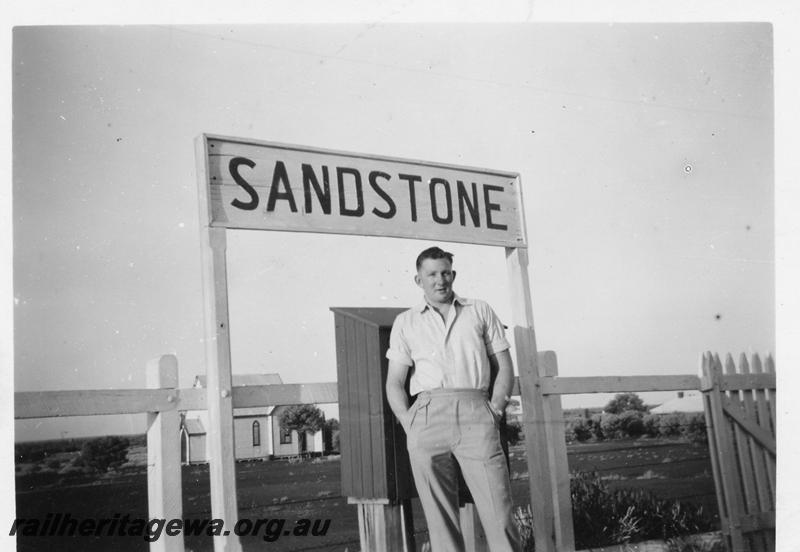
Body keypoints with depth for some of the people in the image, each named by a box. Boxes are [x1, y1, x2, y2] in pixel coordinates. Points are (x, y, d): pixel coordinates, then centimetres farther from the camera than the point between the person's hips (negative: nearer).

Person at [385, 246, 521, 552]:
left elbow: (504, 368, 15)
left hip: (475, 412, -1)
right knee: (439, 516, -1)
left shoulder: (480, 311, 17)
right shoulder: (405, 322, 17)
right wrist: (409, 425, -1)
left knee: (498, 511, -9)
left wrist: (494, 411, 1)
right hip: (427, 414, 1)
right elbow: (394, 383, 13)